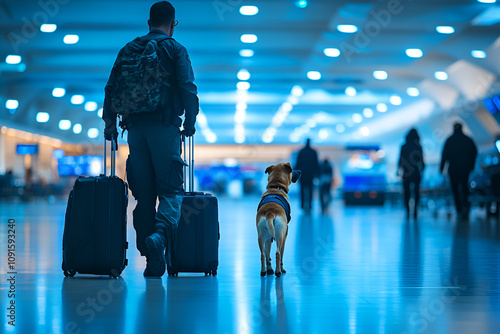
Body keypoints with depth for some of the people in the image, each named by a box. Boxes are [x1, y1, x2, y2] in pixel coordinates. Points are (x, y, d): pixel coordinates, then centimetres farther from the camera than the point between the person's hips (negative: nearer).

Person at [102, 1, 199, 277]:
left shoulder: (129, 49, 13)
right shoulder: (175, 49, 2)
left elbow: (111, 88, 9)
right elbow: (188, 89, -8)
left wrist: (110, 124, 15)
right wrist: (190, 123, 2)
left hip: (135, 127, 4)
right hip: (165, 127, -4)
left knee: (143, 193, 7)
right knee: (170, 187, -1)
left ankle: (152, 261, 6)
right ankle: (161, 232, -30)